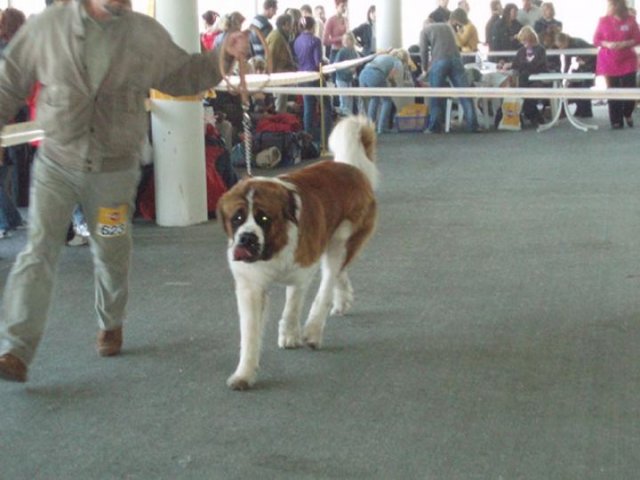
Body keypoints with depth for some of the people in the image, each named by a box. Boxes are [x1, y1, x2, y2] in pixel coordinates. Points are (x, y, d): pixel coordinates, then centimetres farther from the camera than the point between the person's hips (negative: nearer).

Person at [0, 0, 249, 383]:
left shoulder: (148, 34, -2)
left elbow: (183, 76, 10)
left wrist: (223, 56, -3)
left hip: (115, 169, 1)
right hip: (57, 163, -1)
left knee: (112, 254, 14)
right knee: (39, 252, -9)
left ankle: (111, 326, 40)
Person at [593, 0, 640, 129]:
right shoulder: (603, 20, 1)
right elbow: (596, 40, 3)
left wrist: (625, 44, -17)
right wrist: (607, 44, -16)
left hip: (627, 61, 0)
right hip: (609, 61, 0)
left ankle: (628, 114, 24)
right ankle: (616, 121, 9)